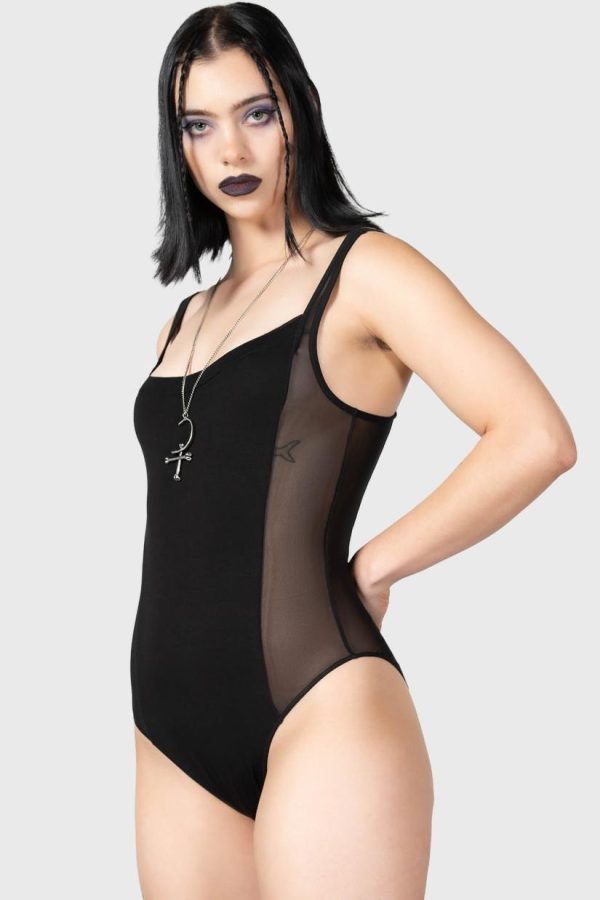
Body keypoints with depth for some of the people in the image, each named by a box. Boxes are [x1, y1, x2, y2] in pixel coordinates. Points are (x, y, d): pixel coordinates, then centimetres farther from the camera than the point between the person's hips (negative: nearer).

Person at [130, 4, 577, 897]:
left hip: (318, 714, -6)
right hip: (172, 733, 6)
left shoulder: (362, 269, -1)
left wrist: (371, 569, -8)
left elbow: (536, 439, -13)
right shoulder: (185, 319, 19)